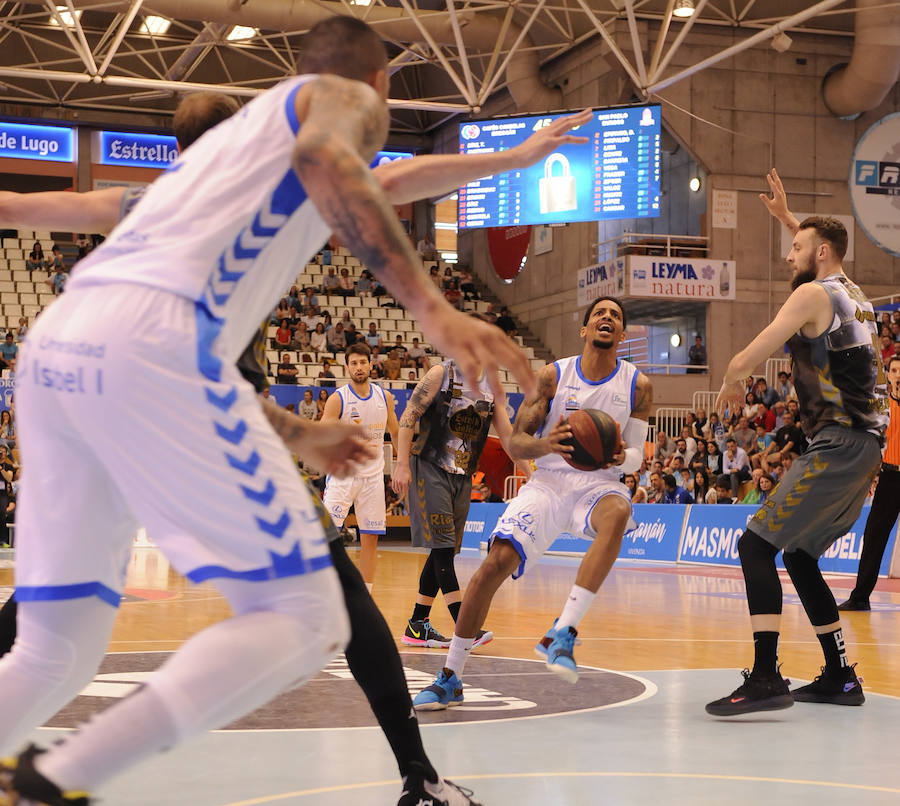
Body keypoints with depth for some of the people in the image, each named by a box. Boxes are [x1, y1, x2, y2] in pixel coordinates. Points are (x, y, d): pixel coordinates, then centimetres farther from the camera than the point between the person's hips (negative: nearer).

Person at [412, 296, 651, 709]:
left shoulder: (637, 385, 2)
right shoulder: (553, 375, 0)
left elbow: (636, 455, 6)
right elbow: (515, 443, -2)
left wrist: (619, 458, -19)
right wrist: (545, 445, -25)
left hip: (598, 485, 0)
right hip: (548, 482, 0)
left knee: (618, 512, -38)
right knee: (496, 562, -18)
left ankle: (562, 632, -37)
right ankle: (450, 677, -3)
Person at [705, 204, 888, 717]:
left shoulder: (813, 295, -8)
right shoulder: (856, 296, 19)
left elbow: (745, 361, -10)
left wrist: (731, 385, 11)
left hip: (839, 445, -10)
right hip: (867, 445, 10)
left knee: (756, 545, -12)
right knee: (799, 555, 18)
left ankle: (767, 678, -21)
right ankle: (841, 678, 21)